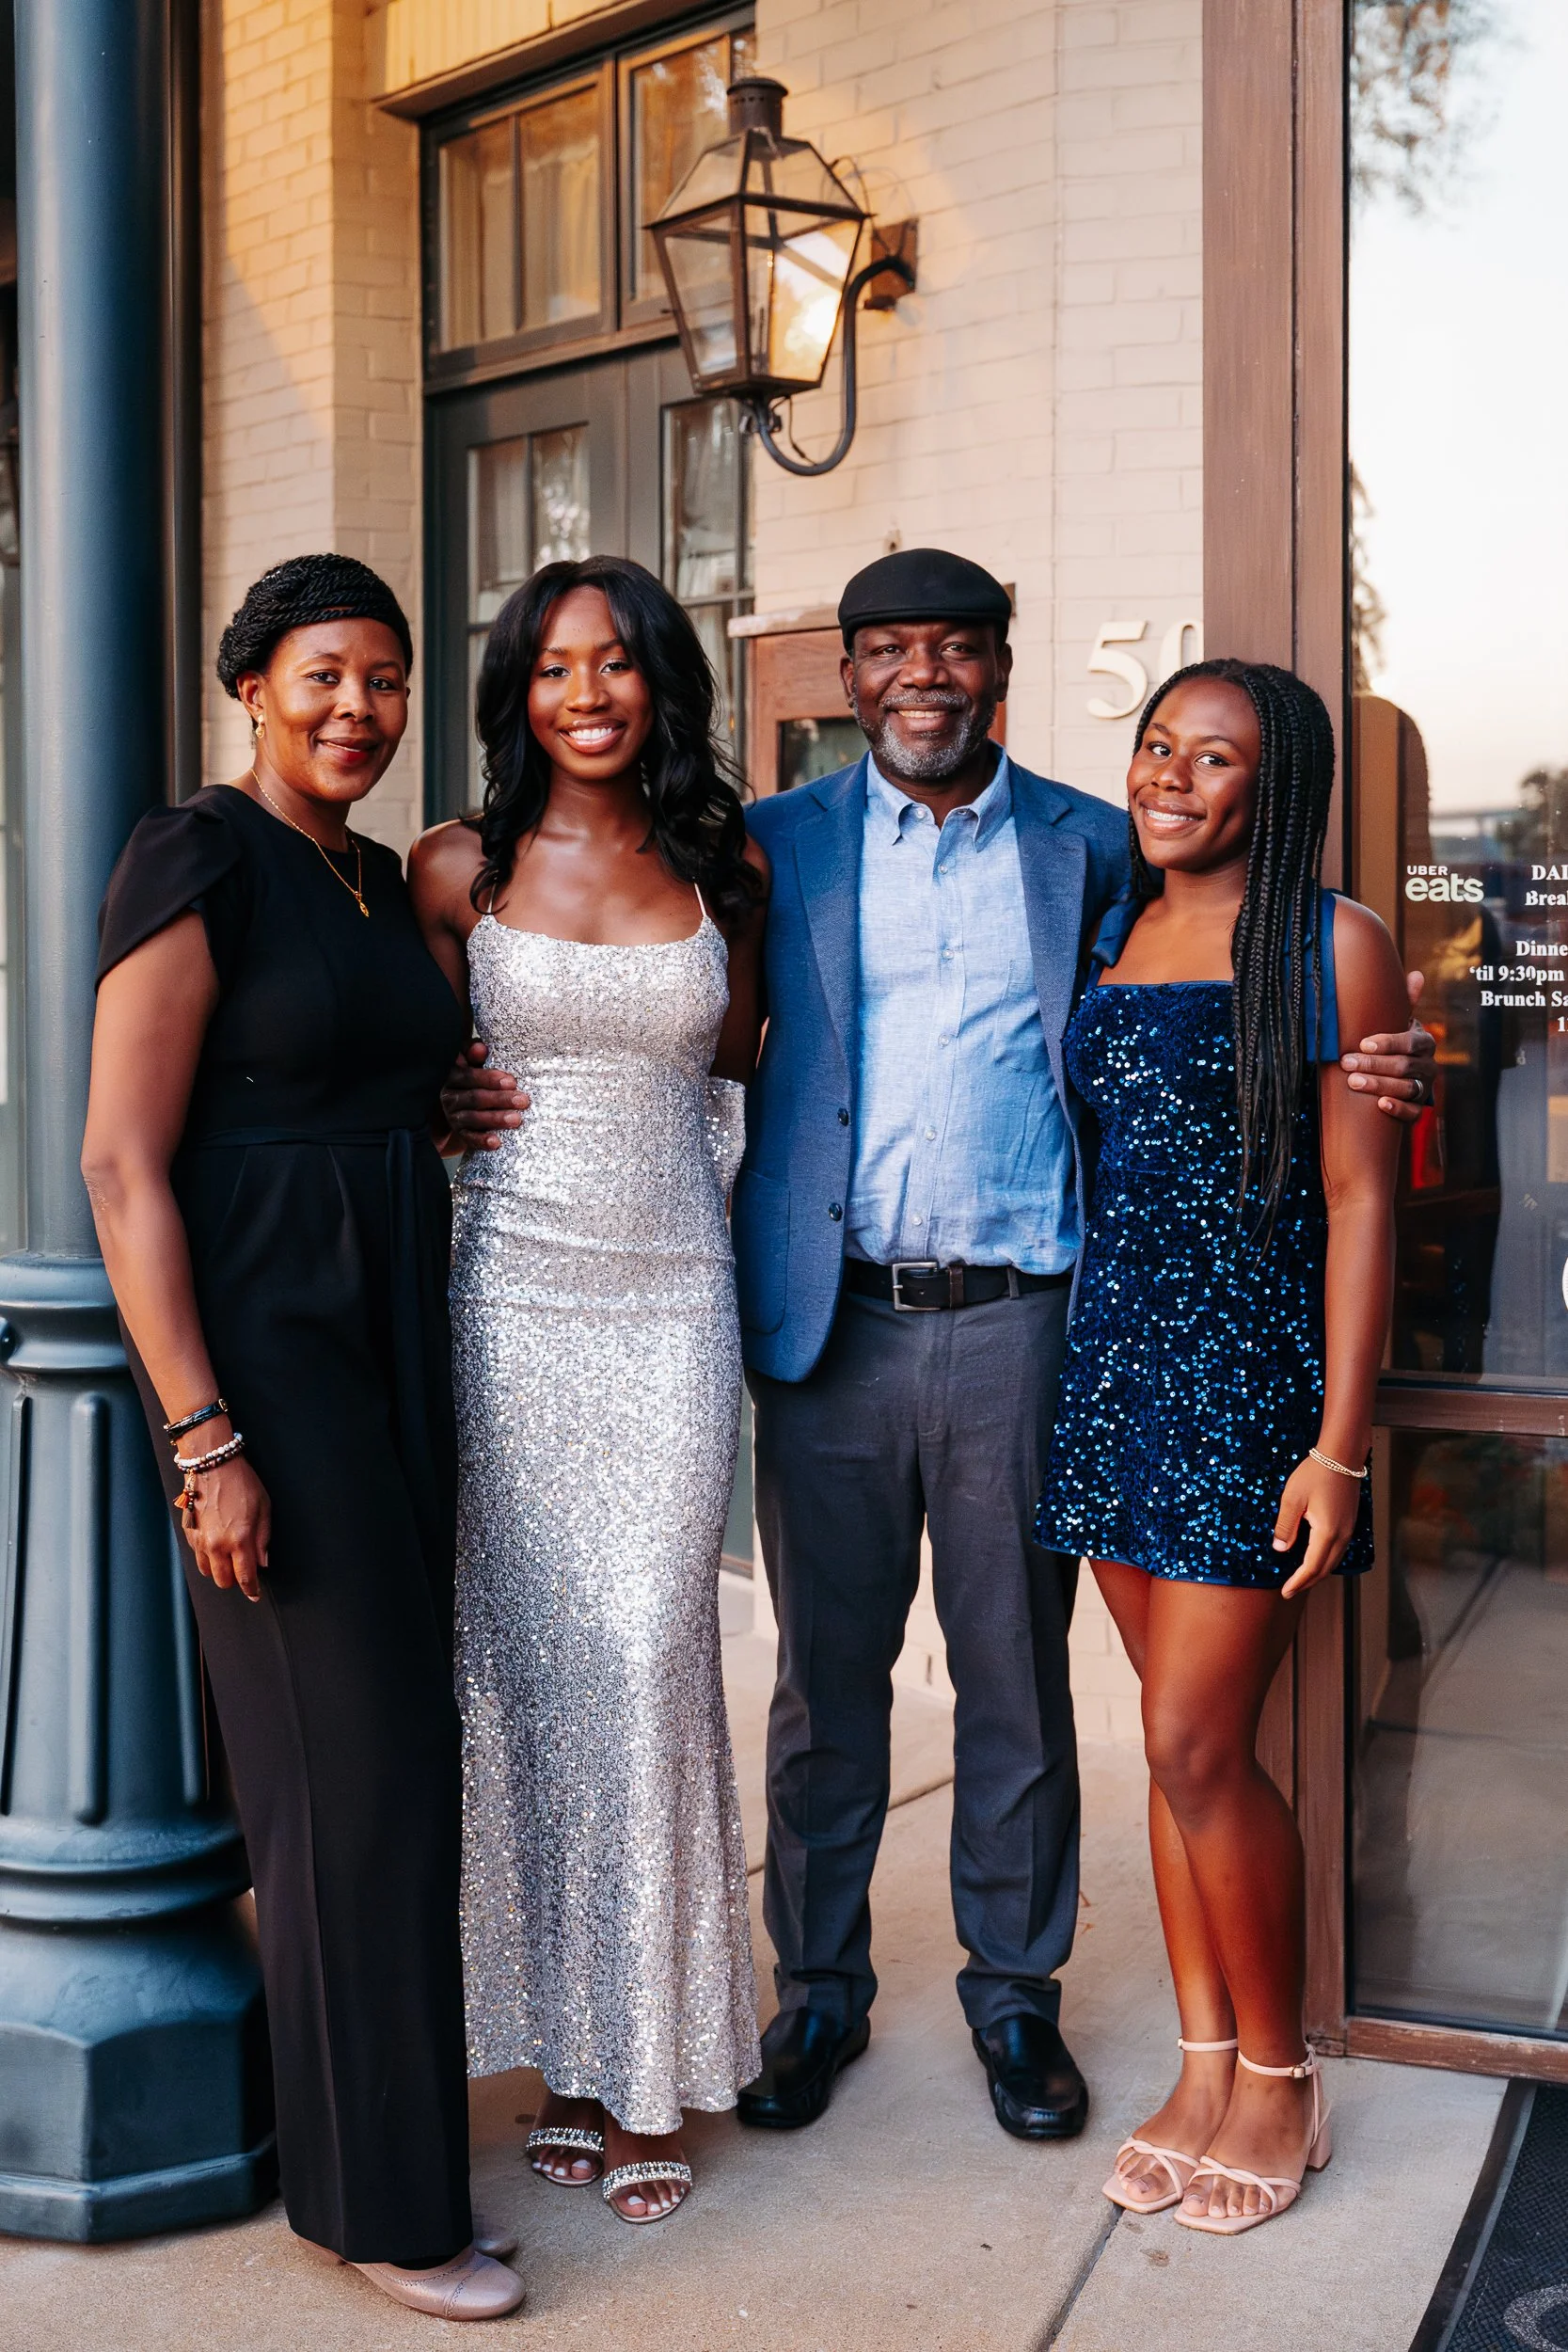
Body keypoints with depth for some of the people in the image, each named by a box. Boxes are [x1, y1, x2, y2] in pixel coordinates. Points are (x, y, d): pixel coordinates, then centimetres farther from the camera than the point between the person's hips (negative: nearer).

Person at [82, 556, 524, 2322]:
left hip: (391, 1343, 8)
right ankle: (378, 2199, 13)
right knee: (349, 1762, -3)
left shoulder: (381, 880, 14)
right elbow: (123, 1167, -15)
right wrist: (203, 1440, -19)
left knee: (392, 1731, 13)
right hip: (257, 1347, -8)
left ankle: (372, 2097, 29)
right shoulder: (196, 862, -10)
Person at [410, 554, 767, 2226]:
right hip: (511, 1301, 0)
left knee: (647, 1659, -3)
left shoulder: (723, 868, 6)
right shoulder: (459, 870, 3)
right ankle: (563, 2052, 18)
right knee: (525, 1662, 3)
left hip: (673, 1304, 1)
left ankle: (649, 2061, 11)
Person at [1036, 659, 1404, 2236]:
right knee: (1178, 1735, 11)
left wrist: (1340, 1444, -12)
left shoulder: (1333, 947, -4)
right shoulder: (1107, 938, 12)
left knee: (1197, 1741, -5)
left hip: (1252, 1372, -5)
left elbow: (1359, 1201, -7)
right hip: (1113, 1358, 5)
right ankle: (1204, 2061, 24)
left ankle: (1280, 2080, 16)